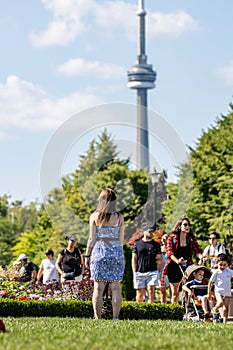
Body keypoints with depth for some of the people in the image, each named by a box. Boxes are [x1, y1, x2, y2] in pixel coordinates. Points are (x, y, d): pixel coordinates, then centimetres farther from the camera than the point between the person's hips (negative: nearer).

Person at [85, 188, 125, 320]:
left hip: (99, 251, -1)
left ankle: (97, 318, -2)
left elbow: (92, 238, -1)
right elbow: (121, 240, 4)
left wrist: (87, 255, 6)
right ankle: (116, 317, -1)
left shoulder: (95, 216, -1)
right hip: (116, 252, 1)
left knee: (99, 287, 0)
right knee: (116, 287, 2)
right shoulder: (119, 217, 2)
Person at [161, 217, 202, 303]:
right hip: (174, 267, -2)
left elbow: (197, 250, -3)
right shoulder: (172, 237, -2)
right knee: (175, 292, 2)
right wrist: (177, 260, -31)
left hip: (187, 267, 2)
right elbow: (169, 252, -12)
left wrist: (201, 257, -26)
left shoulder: (191, 238, 6)